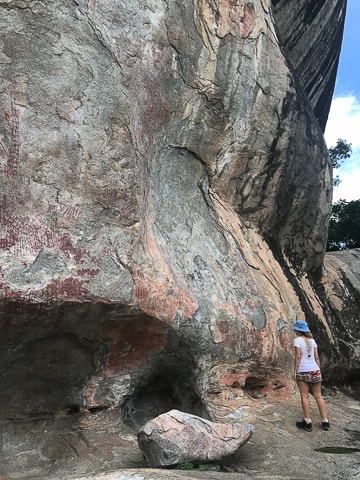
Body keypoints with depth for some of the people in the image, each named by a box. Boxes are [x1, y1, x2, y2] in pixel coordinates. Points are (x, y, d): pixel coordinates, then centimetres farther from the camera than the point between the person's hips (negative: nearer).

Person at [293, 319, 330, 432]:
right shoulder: (312, 340, 8)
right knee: (318, 396, 11)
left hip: (302, 371, -5)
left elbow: (298, 357, -12)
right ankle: (325, 422, 14)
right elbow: (316, 357, 8)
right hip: (314, 370, 5)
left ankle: (308, 423, 6)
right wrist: (318, 370, 15)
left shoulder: (297, 339, -7)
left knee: (304, 397, 3)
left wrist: (295, 371, -6)